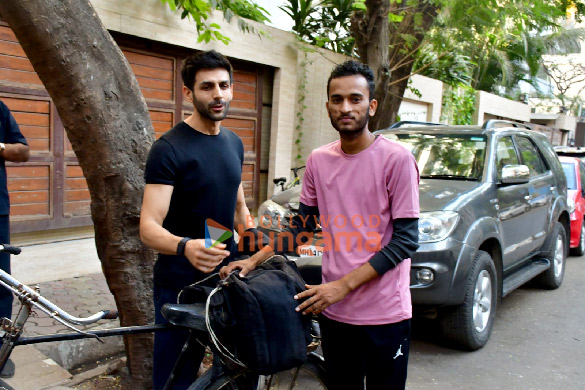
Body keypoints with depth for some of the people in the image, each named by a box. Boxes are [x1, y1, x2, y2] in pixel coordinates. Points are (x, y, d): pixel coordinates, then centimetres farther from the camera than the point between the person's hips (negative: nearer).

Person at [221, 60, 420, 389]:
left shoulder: (397, 159, -11)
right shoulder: (318, 161, 4)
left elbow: (406, 239, -13)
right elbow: (302, 226, 14)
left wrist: (343, 285, -19)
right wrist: (256, 260, 3)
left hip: (385, 315, -4)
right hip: (334, 311, 4)